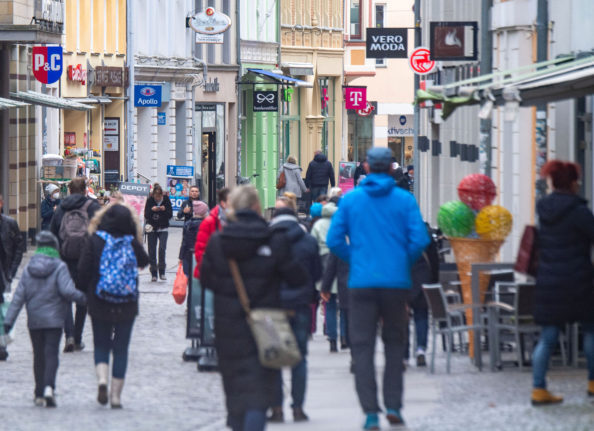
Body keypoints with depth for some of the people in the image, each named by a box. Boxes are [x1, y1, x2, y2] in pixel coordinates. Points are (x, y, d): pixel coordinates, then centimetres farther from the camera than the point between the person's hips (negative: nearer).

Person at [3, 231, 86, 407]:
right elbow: (67, 291, -19)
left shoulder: (28, 269, 3)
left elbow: (19, 296, 1)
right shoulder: (59, 267, -8)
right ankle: (48, 388, -26)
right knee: (51, 354, -5)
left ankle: (39, 394, 17)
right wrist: (84, 298, -2)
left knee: (38, 355, 14)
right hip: (54, 320, -3)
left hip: (34, 320, 3)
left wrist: (9, 320, 1)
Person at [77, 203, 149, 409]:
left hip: (100, 304, 0)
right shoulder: (132, 242, -5)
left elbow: (83, 270, -7)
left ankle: (102, 378, -13)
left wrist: (82, 291, 7)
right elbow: (144, 261, 14)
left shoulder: (95, 240, -7)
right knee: (121, 348, 8)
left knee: (101, 345, 14)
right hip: (127, 305, 0)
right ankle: (116, 395, 7)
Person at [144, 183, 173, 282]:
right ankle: (154, 274, 9)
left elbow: (170, 215, -3)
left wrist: (165, 210, -22)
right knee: (152, 251, 1)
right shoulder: (150, 200, -3)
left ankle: (162, 272, -7)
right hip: (152, 228, 1)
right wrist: (152, 210, -23)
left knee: (162, 248, -17)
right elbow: (146, 215, -5)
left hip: (163, 228, -1)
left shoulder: (166, 199, -3)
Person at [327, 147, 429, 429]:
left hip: (361, 282, 0)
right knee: (395, 343, 15)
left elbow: (333, 241, 0)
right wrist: (404, 260, 10)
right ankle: (393, 404, 8)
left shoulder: (350, 199, 3)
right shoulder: (405, 200, 0)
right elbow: (419, 239, -8)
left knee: (362, 347, 2)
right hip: (396, 281, 0)